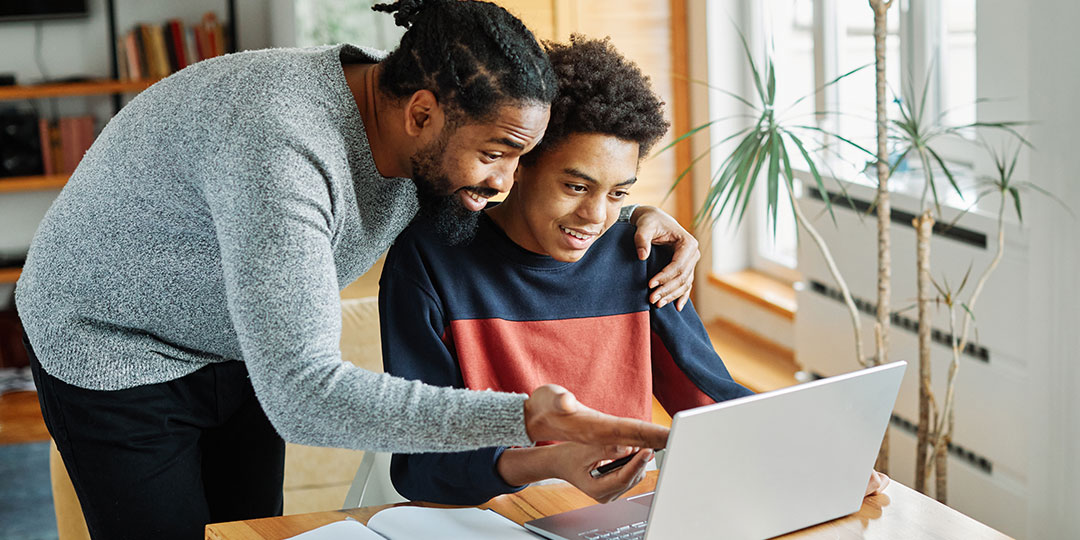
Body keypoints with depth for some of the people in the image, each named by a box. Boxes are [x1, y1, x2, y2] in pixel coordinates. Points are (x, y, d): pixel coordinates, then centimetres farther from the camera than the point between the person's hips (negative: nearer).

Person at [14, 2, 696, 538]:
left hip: (241, 352, 7)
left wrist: (636, 213, -14)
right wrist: (521, 419, -50)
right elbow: (301, 394, -46)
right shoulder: (280, 145, -41)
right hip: (115, 352, -7)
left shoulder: (433, 145, -15)